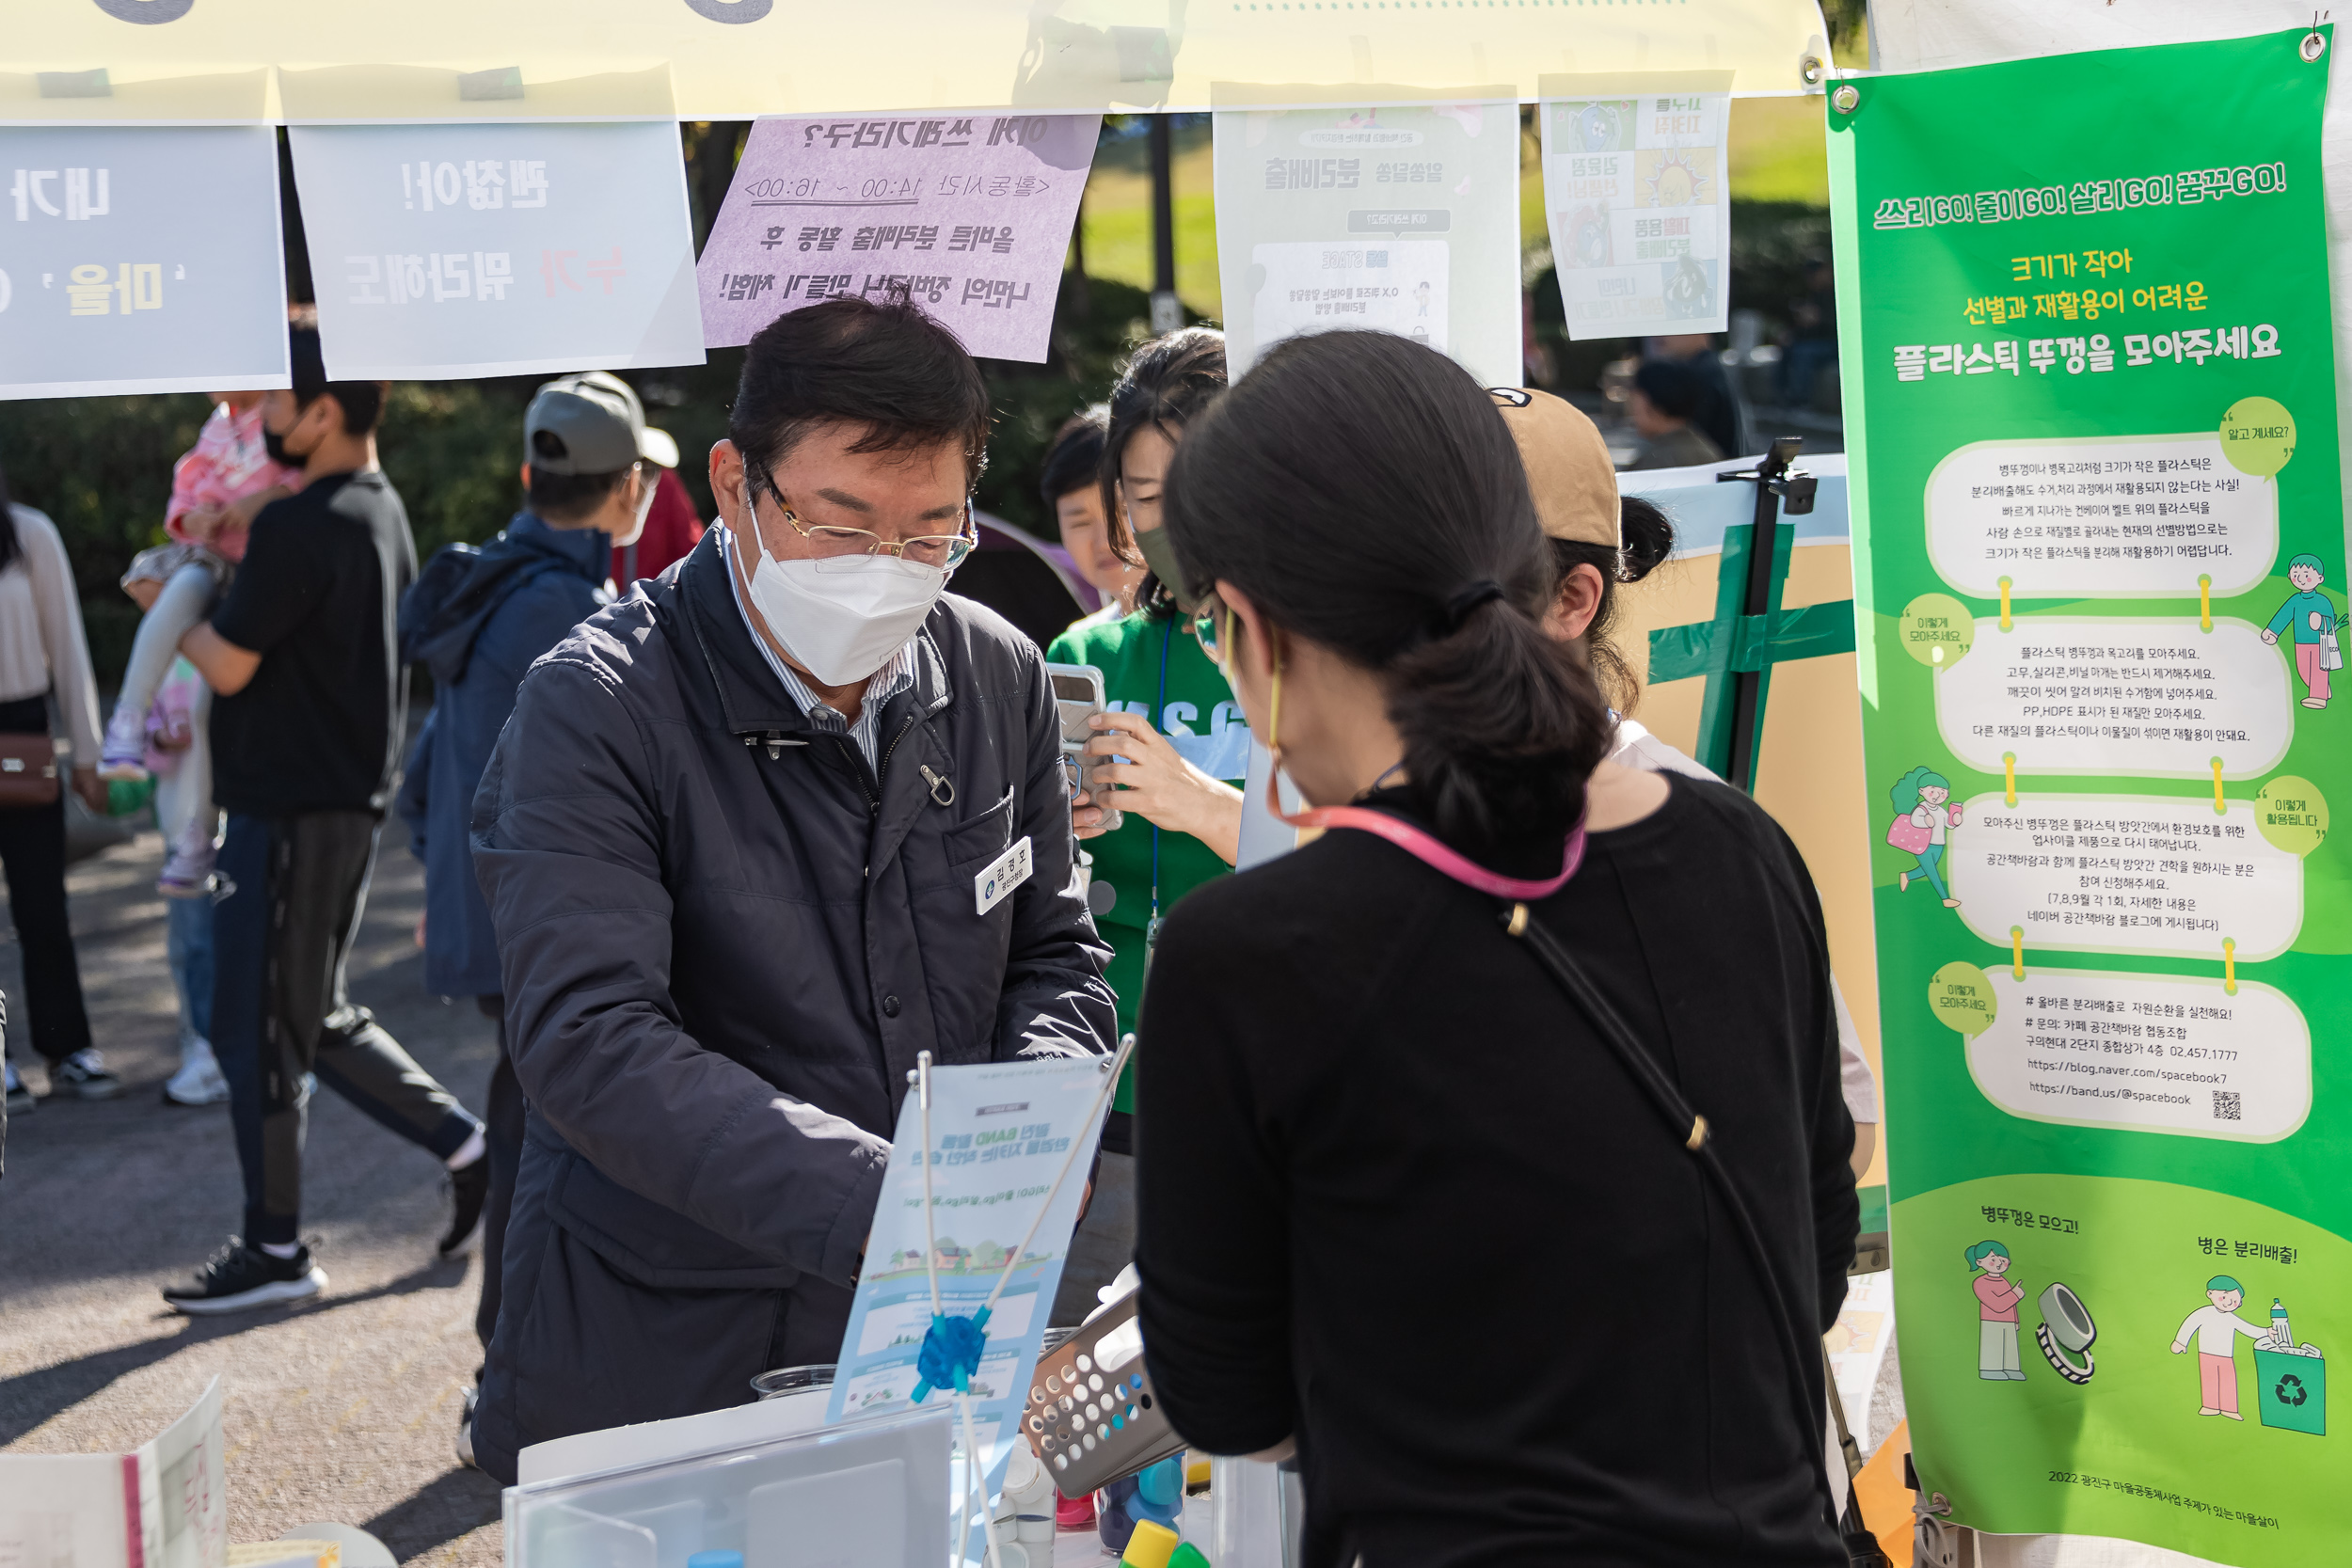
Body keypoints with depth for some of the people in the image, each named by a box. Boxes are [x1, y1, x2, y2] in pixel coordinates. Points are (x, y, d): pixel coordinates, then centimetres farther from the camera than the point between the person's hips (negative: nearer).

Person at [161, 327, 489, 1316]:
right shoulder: (383, 514, 11)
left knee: (256, 1030, 1)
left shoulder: (299, 528, -19)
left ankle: (275, 1252, 9)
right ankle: (468, 1148, 20)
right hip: (348, 798, 10)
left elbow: (228, 666, -17)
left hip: (293, 814, -10)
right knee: (316, 1020, 20)